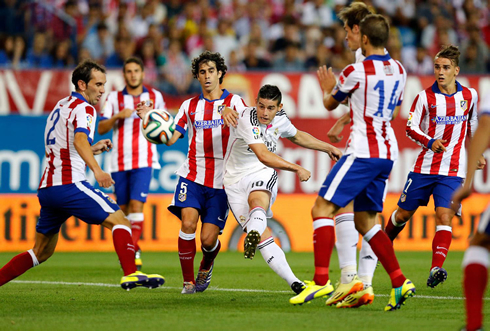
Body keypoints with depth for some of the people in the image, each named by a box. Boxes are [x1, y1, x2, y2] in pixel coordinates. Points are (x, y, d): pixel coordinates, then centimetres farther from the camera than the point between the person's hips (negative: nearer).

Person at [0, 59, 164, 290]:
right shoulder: (83, 108, -5)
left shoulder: (61, 105, 23)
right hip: (68, 184, -9)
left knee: (42, 252, 17)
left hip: (46, 188, 9)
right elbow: (79, 139, -26)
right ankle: (130, 274, -27)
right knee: (118, 219, -10)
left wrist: (92, 150, 31)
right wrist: (96, 170, -40)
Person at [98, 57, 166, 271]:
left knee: (136, 205, -16)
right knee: (123, 209, 5)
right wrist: (117, 116, -13)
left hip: (144, 160, -2)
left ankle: (133, 251, -16)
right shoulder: (114, 98, 8)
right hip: (119, 162, 2)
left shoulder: (155, 96, 9)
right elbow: (101, 129, 4)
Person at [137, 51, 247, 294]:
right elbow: (169, 138, 5)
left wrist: (232, 118, -33)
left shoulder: (234, 102, 4)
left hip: (221, 182, -1)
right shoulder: (190, 106, 12)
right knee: (188, 222, -21)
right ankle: (188, 281, -6)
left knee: (208, 238, -6)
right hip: (193, 176, 2)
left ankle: (206, 267, 31)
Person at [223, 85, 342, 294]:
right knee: (264, 237, -13)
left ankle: (253, 234, -67)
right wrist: (297, 169, -33)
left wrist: (328, 148, 27)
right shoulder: (246, 119, -21)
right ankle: (294, 283, -13)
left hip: (262, 175, 3)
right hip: (235, 180, -3)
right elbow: (263, 156, -31)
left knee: (257, 200, -36)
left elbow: (297, 136, 27)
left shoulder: (280, 119, 1)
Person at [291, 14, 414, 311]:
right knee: (365, 220, 13)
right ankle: (400, 282, 3)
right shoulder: (398, 70, 11)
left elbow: (330, 104, 6)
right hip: (388, 153, 8)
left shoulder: (356, 71, -10)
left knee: (322, 208, -7)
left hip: (363, 151, -8)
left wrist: (329, 88, 30)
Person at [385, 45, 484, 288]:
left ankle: (436, 269, -25)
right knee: (404, 213, 10)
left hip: (453, 171, 0)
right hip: (424, 166, 0)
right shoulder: (425, 97, -5)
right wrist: (430, 142, -23)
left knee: (444, 217, -17)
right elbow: (411, 128, -6)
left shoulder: (470, 95, 4)